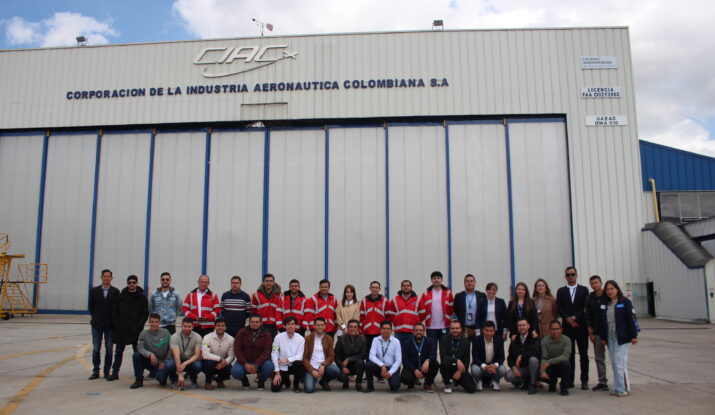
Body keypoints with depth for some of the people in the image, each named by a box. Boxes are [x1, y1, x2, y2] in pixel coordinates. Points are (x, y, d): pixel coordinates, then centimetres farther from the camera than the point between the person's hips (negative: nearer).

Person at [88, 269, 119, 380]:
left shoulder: (115, 291, -1)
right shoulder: (94, 290, 3)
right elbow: (91, 306, 8)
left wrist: (113, 320, -3)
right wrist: (95, 318, 5)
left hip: (110, 325, -1)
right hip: (97, 325, 1)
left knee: (109, 349, 4)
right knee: (96, 349, 5)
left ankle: (107, 371, 13)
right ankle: (95, 371, 17)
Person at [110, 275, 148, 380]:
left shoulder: (142, 298, 0)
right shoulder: (121, 296, 6)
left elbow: (145, 314, -2)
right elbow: (114, 311, 8)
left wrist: (138, 326, -11)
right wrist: (116, 324, -4)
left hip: (135, 331, -2)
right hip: (120, 329, 3)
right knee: (118, 352, 9)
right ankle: (115, 373, 17)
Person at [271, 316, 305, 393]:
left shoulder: (301, 339, -9)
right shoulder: (278, 337, -9)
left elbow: (300, 356, -13)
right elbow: (274, 355, -7)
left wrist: (287, 360, -29)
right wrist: (277, 373, -9)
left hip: (294, 366, 0)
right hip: (282, 367, 1)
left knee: (299, 363, -35)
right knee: (275, 388, -16)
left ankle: (296, 384, -3)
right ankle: (286, 380, 22)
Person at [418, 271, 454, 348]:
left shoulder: (447, 293, 4)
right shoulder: (426, 294, 4)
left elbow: (452, 309, 6)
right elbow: (422, 310, 3)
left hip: (444, 326, 0)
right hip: (431, 327, 0)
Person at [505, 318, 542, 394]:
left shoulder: (534, 338, -5)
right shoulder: (514, 341, 8)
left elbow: (536, 351, -25)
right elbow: (510, 357, 6)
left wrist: (521, 356, -23)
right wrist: (514, 367, -13)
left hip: (531, 367, -3)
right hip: (519, 368, 3)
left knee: (533, 359, -36)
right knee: (508, 376, -25)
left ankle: (532, 384, -15)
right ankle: (526, 381, 6)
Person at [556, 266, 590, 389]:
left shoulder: (584, 290, 6)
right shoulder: (561, 291, 10)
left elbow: (585, 307, -4)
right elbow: (559, 309, 1)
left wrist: (574, 318, -14)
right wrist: (568, 319, -12)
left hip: (581, 326, -1)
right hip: (567, 327, 1)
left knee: (583, 355, 3)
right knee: (569, 355, 3)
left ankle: (584, 381, 9)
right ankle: (570, 380, 9)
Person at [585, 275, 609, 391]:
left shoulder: (609, 297, -2)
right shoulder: (589, 299, 6)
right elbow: (588, 317, 7)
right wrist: (591, 332, 1)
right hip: (597, 333, 3)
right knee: (599, 358, 6)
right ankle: (602, 382, 14)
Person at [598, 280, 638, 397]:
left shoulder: (625, 302, -6)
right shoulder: (605, 304, 10)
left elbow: (631, 319, -9)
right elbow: (602, 321, 13)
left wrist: (634, 336, -12)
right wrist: (602, 337, 11)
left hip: (622, 338, -6)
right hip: (610, 338, 6)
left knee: (620, 362, -7)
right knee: (614, 363, 9)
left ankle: (624, 388, 4)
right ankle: (618, 388, 16)